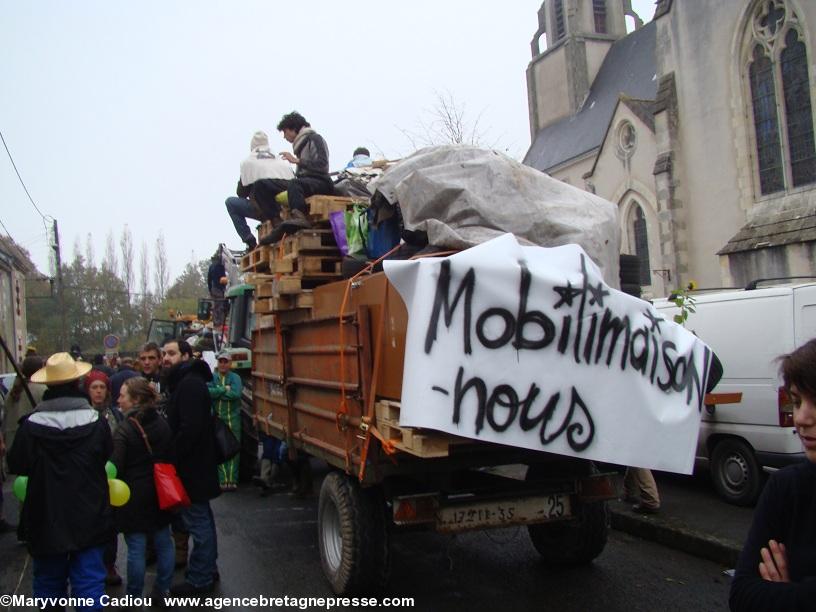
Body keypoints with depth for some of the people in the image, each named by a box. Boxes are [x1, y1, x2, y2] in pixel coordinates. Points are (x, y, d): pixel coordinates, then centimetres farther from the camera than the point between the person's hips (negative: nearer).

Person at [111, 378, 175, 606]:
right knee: (163, 542, 14)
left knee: (136, 548, 3)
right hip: (160, 493, 6)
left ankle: (133, 598, 14)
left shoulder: (125, 429, -16)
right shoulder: (162, 422, 2)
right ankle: (163, 592, 25)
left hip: (134, 495, -6)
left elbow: (115, 467, -19)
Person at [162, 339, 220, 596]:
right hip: (195, 462, 11)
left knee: (197, 521, -4)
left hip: (191, 464, -11)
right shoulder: (187, 381, 15)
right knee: (202, 517, 18)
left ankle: (198, 579, 4)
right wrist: (172, 454, 12)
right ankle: (208, 569, 29)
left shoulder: (190, 383, -18)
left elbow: (190, 428, -27)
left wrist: (171, 457, -19)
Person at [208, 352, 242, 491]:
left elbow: (236, 394, -14)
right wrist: (224, 389, -11)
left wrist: (217, 392, -9)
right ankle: (223, 481, 5)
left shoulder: (235, 377, 2)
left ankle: (232, 480, 4)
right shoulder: (212, 378, 7)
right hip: (217, 419, 1)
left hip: (233, 418, -1)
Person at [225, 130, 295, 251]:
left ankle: (250, 242, 1)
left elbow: (241, 193, 10)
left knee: (230, 202, 16)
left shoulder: (248, 162, 8)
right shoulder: (284, 163, 18)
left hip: (263, 209, -5)